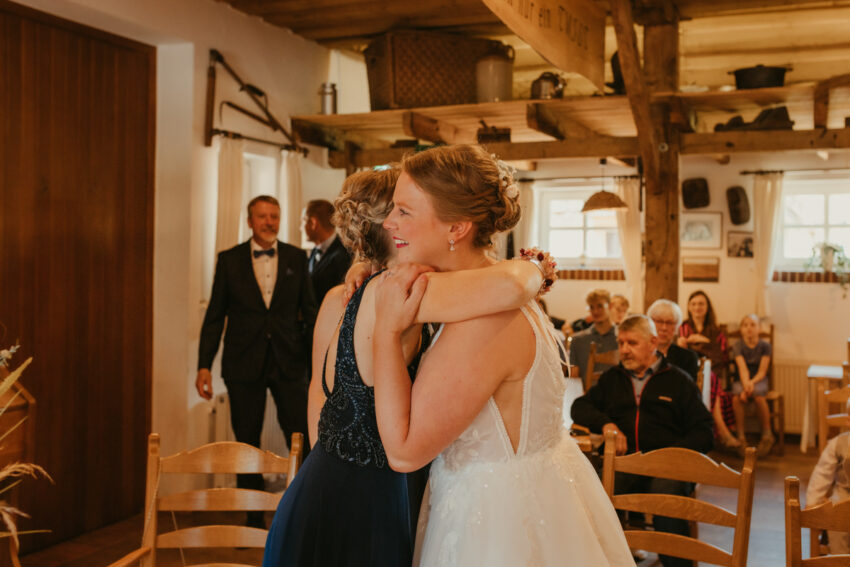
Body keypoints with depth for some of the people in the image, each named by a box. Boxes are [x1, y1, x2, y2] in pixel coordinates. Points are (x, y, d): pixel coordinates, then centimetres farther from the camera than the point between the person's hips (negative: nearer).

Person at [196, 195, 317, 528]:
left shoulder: (297, 258, 5)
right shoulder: (229, 260, 3)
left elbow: (309, 310, 8)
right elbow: (215, 316, 3)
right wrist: (204, 365, -2)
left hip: (289, 362, 0)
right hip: (244, 364, 0)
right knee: (247, 443, 9)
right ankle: (254, 519, 23)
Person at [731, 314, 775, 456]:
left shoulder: (764, 345, -2)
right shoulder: (738, 346, -3)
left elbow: (762, 371, -8)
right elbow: (742, 369, -16)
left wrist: (752, 382, -26)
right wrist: (746, 384, -34)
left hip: (759, 380, 0)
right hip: (741, 380, 0)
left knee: (758, 395, -34)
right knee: (736, 397, -32)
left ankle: (767, 434, -17)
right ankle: (740, 436, -22)